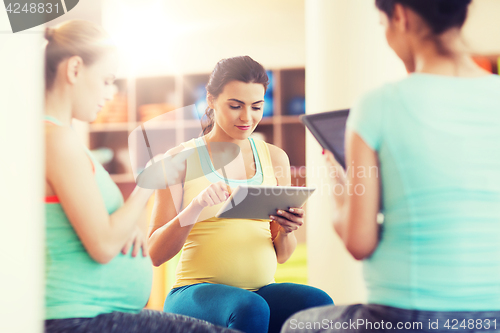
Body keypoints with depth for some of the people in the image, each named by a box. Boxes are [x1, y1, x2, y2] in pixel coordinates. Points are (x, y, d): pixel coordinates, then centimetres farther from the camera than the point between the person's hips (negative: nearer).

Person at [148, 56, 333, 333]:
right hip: (197, 289, -3)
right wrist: (196, 206, -21)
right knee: (250, 309, -37)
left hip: (262, 288, 3)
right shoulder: (181, 158, 3)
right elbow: (155, 254, -4)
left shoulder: (275, 158, 14)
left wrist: (287, 230, -6)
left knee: (319, 303, -29)